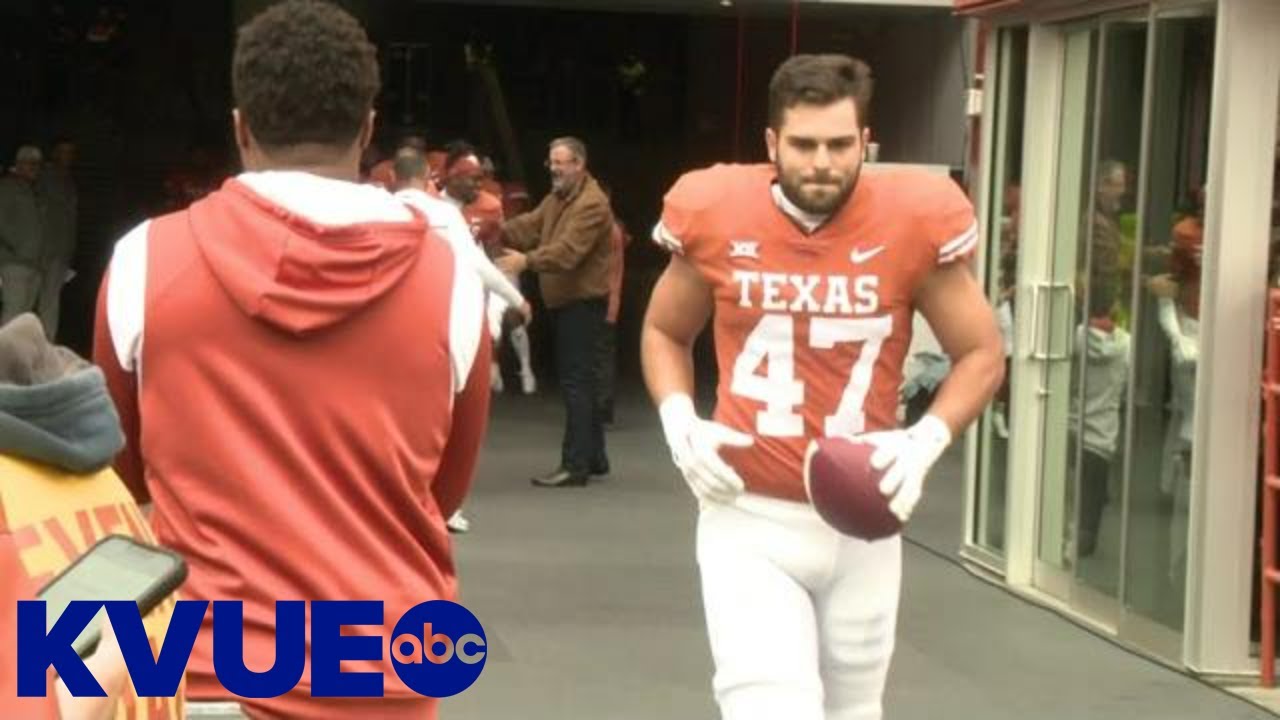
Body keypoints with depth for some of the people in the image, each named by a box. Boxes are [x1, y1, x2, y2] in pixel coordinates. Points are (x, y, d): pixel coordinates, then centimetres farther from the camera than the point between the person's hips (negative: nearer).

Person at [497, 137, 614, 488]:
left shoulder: (592, 204, -19)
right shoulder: (556, 198, 15)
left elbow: (568, 250, -29)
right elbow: (530, 225, 7)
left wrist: (528, 261, -39)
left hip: (583, 302, -10)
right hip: (565, 301, 10)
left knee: (576, 382, -10)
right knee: (580, 380, 15)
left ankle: (575, 465, -10)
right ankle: (594, 456, 23)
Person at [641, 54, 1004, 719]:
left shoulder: (913, 222, -10)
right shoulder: (717, 216, -8)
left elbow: (981, 355, 1)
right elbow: (664, 332, 11)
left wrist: (925, 441, -16)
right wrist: (679, 424, -7)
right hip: (749, 518, -1)